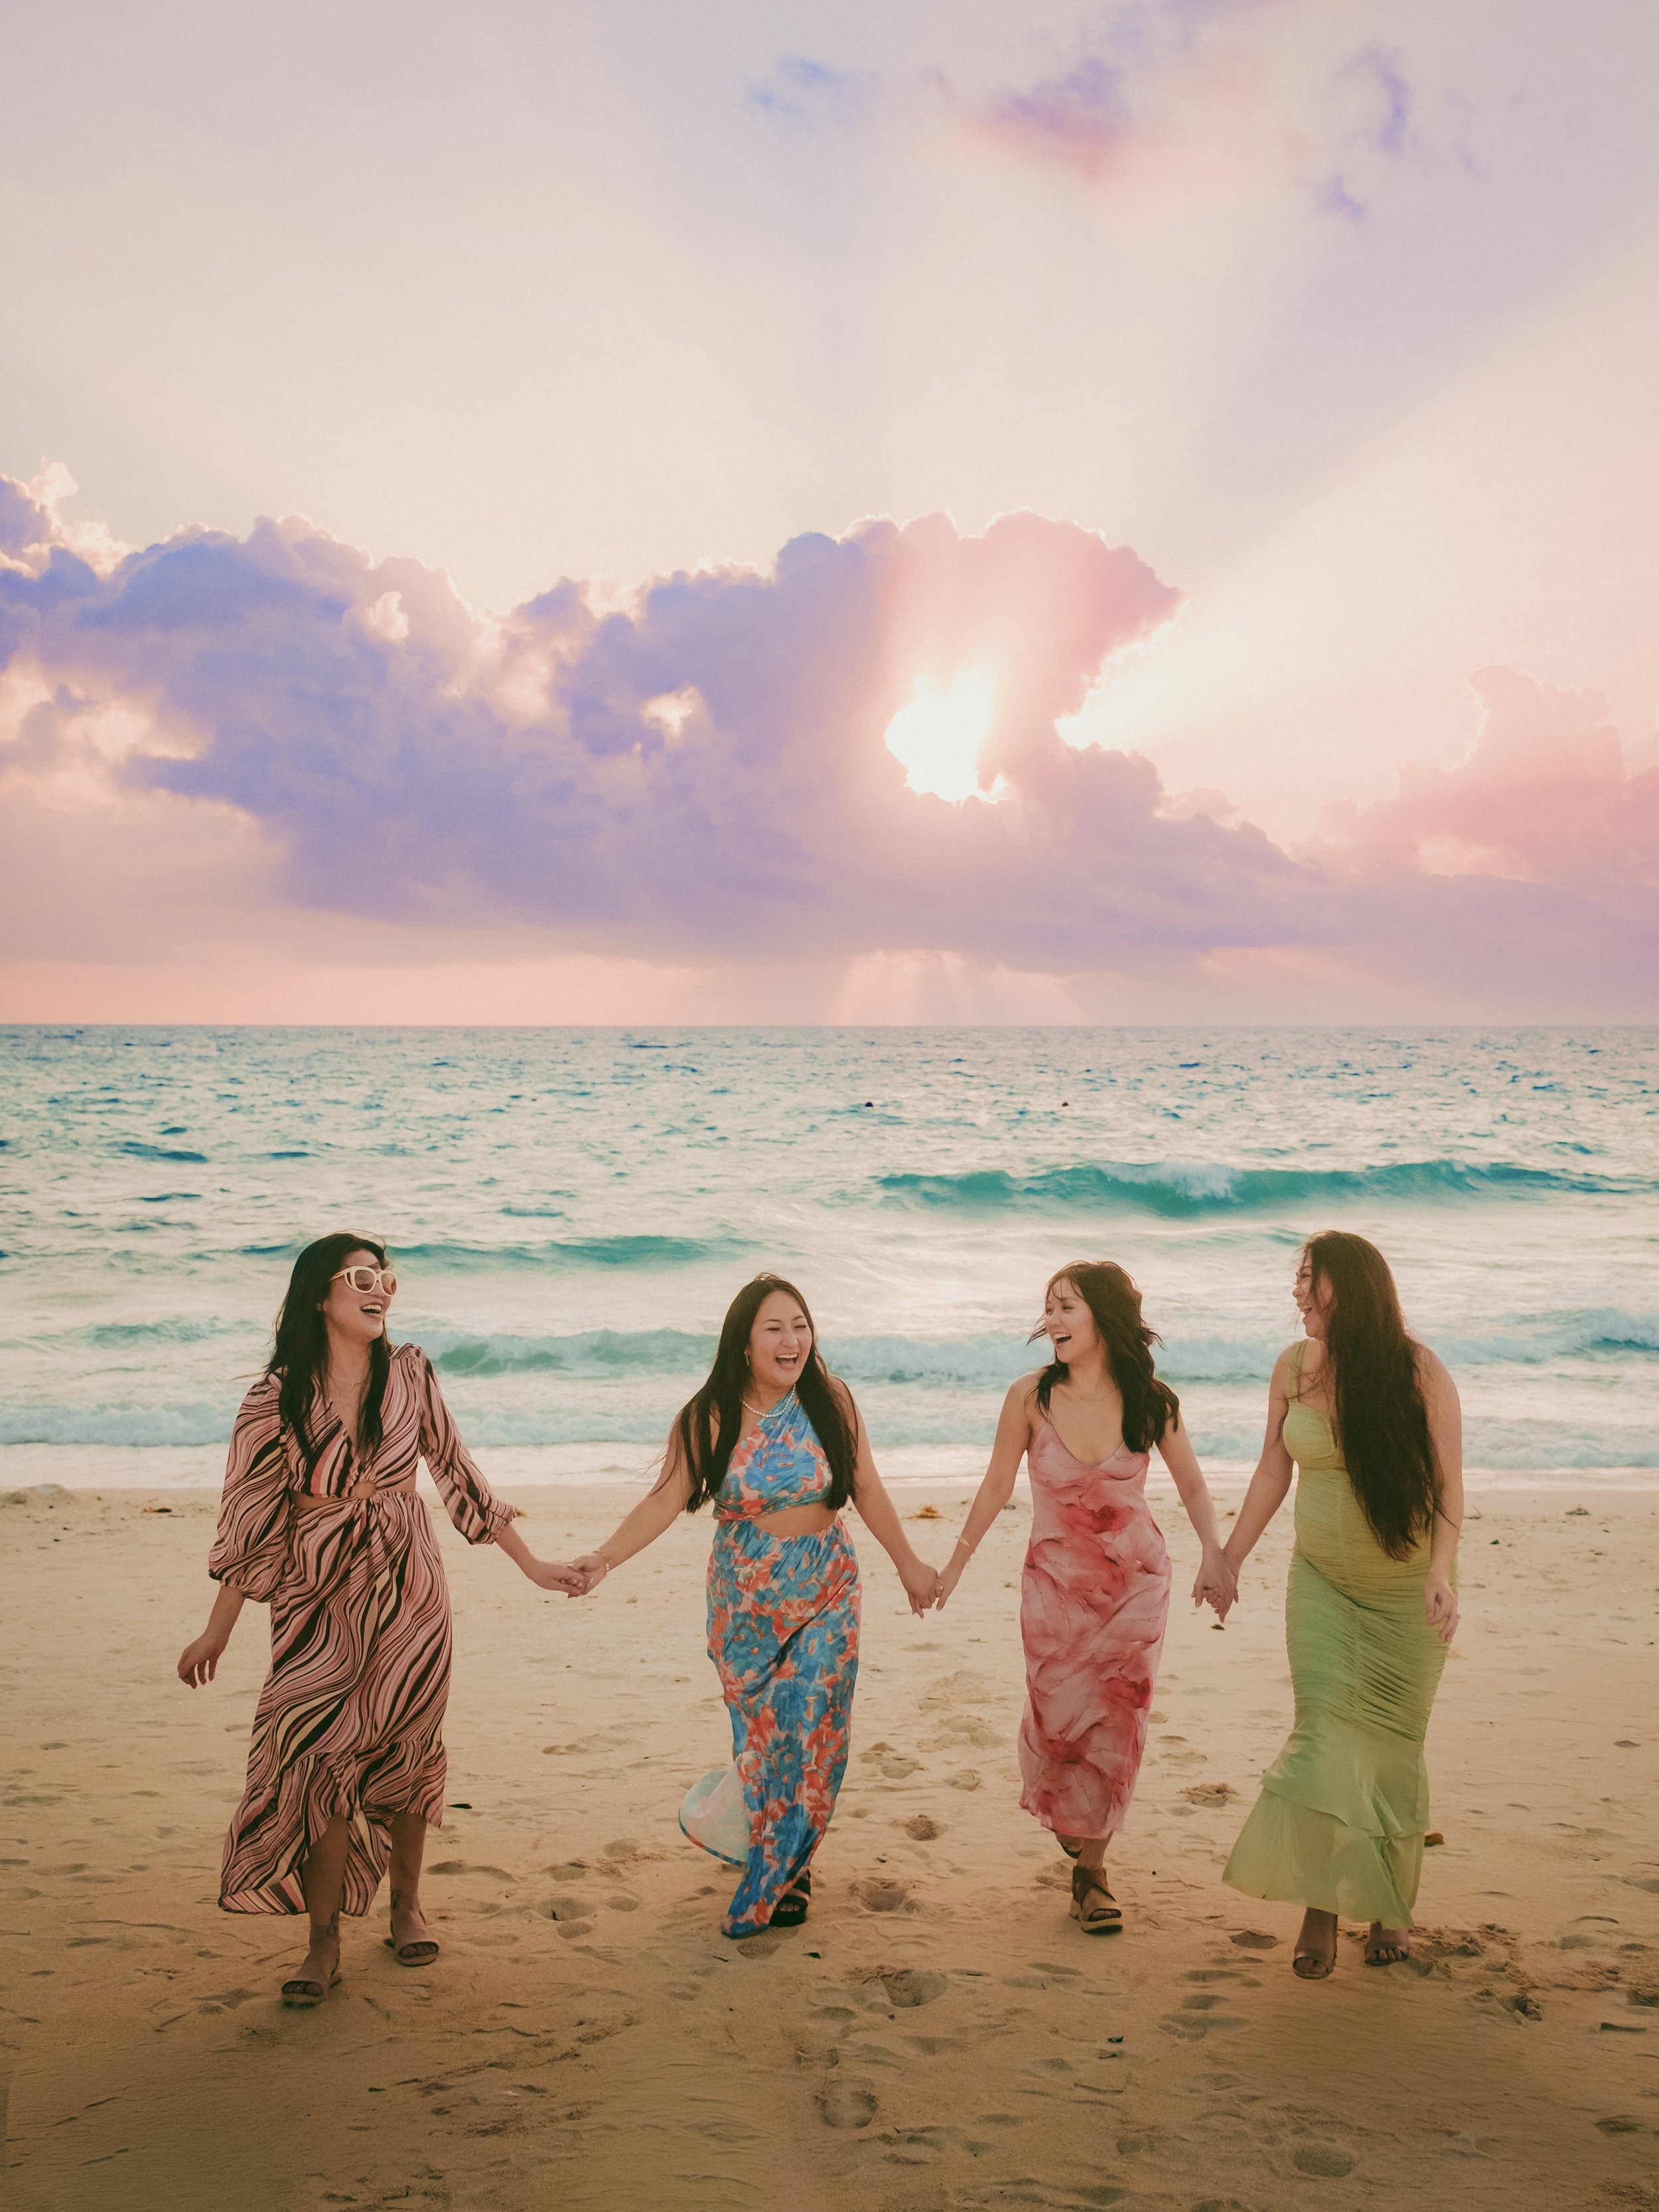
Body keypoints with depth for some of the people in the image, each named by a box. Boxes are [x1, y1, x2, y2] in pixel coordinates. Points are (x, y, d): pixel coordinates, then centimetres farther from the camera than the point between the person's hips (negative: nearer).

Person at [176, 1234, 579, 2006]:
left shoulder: (409, 1372, -3)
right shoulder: (278, 1399, -9)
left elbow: (453, 1471, 6)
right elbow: (251, 1519, -1)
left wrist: (531, 1562, 8)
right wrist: (217, 1631, 3)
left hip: (408, 1590, 2)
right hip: (319, 1598, -2)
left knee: (404, 1748, 9)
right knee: (318, 1761, -5)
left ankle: (407, 1904, 31)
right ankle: (324, 1943, 8)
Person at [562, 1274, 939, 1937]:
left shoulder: (830, 1401, -5)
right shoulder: (709, 1419, -8)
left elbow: (867, 1489, 4)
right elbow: (665, 1500, -9)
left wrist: (907, 1563, 11)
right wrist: (606, 1555, -22)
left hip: (825, 1591, 0)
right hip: (746, 1599, 0)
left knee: (809, 1730, -4)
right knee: (762, 1731, 4)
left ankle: (782, 1878, 14)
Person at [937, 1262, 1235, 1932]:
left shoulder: (1150, 1400, -10)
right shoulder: (1031, 1396, -11)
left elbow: (1192, 1486, 3)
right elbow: (997, 1486, 1)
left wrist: (1215, 1556, -12)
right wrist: (954, 1566, 5)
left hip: (1135, 1581, 0)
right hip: (1055, 1582, 0)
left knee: (1116, 1724, 0)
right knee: (1059, 1717, 3)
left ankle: (1091, 1870, 16)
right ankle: (1067, 1820, 37)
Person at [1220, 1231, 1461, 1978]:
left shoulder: (1419, 1371, -12)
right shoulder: (1293, 1367, -2)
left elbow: (1449, 1482, -10)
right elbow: (1273, 1470, 8)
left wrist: (1440, 1572, -23)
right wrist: (1230, 1560, 9)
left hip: (1405, 1589, -2)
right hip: (1321, 1582, 2)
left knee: (1393, 1747, 6)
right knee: (1323, 1734, -9)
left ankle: (1392, 1903, 25)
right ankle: (1320, 1903, 3)